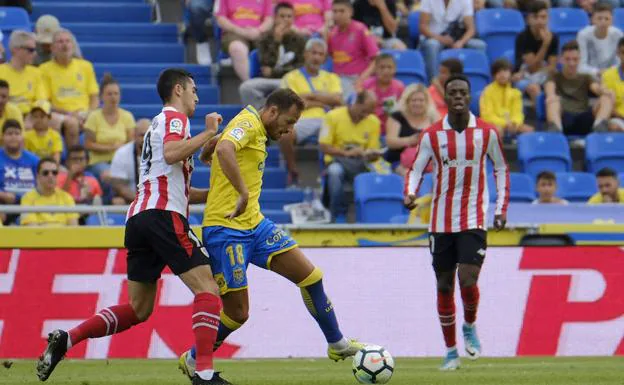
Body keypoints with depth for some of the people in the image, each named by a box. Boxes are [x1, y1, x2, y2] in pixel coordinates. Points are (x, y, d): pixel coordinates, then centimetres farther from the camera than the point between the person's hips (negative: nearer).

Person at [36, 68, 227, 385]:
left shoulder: (159, 123, 30)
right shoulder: (174, 117, 2)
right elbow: (171, 154, -22)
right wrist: (208, 133, -14)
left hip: (138, 217, 9)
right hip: (163, 215, -9)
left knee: (138, 309, 11)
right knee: (207, 290, -11)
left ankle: (65, 340, 3)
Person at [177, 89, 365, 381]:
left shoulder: (258, 133, 17)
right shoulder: (248, 123, -12)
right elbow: (223, 149, -35)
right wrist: (242, 193, -36)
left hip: (254, 225, 10)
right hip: (226, 229, -10)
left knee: (310, 275, 4)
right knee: (237, 312, -4)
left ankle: (337, 345, 16)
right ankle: (193, 359, 18)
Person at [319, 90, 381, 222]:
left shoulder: (374, 122, 6)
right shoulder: (334, 116, -4)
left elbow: (373, 153, 9)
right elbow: (323, 147, -7)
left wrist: (372, 155, -16)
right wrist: (347, 153, -20)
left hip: (361, 163, 2)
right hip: (338, 161, -2)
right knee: (335, 171, -39)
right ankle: (339, 216, -32)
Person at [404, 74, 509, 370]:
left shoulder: (487, 132, -1)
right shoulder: (432, 135, 0)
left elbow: (501, 169, 10)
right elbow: (416, 169, 4)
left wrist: (501, 208, 3)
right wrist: (410, 193, -17)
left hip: (474, 220, -2)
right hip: (441, 221, 2)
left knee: (468, 280, -16)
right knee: (444, 285, 5)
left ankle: (470, 326, 15)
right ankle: (451, 351, 16)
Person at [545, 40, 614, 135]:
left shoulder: (586, 78, 28)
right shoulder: (555, 77, 22)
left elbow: (597, 88, 5)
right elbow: (550, 88, -2)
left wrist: (605, 92, -21)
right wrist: (551, 96, -28)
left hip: (583, 120, 2)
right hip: (563, 119, -2)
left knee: (607, 97, -21)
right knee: (555, 99, -31)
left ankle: (599, 125, -53)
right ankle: (555, 128, -62)